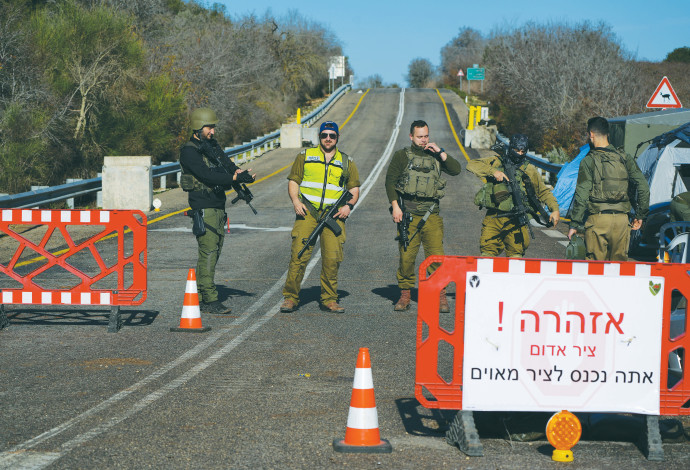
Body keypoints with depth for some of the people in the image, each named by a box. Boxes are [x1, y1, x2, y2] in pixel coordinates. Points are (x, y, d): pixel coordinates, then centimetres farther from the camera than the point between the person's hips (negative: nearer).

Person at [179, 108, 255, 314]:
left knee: (213, 253, 10)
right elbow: (206, 175, -22)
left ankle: (201, 297, 15)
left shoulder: (213, 145, 16)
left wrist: (239, 172, -15)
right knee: (208, 252, -11)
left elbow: (227, 164, 8)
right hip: (203, 208, -9)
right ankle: (209, 300, -10)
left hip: (219, 207, 9)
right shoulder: (189, 151, -11)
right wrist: (235, 178, -27)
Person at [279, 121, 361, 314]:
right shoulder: (305, 156, 12)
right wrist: (295, 201, -6)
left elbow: (354, 188, 18)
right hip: (307, 211, -1)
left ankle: (329, 299, 6)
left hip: (334, 214, 1)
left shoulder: (346, 162, 16)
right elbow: (293, 181, 11)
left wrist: (349, 205, -1)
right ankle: (290, 297, -4)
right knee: (299, 254, -11)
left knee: (332, 258, -6)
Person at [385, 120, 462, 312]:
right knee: (406, 256, -2)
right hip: (408, 215, -2)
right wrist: (395, 206, -7)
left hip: (432, 215, 2)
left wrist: (440, 152, -3)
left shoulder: (435, 156, 15)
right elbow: (390, 181, 3)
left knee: (436, 256, -6)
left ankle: (441, 296, 1)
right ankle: (405, 296, 10)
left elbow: (456, 170, 4)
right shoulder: (402, 156, 6)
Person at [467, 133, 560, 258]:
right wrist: (493, 171, -13)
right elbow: (472, 165, -1)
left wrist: (555, 209, 4)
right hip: (493, 219, 0)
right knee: (487, 253, -3)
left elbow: (543, 192, 19)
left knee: (515, 256, -6)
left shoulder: (529, 169, 12)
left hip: (515, 221, 0)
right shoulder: (496, 162, 9)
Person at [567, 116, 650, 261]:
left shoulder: (589, 161, -4)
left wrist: (574, 225, -3)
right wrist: (640, 215, 12)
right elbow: (643, 187, 4)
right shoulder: (624, 159, 8)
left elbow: (581, 196, -8)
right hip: (622, 219, 4)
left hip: (598, 218, -4)